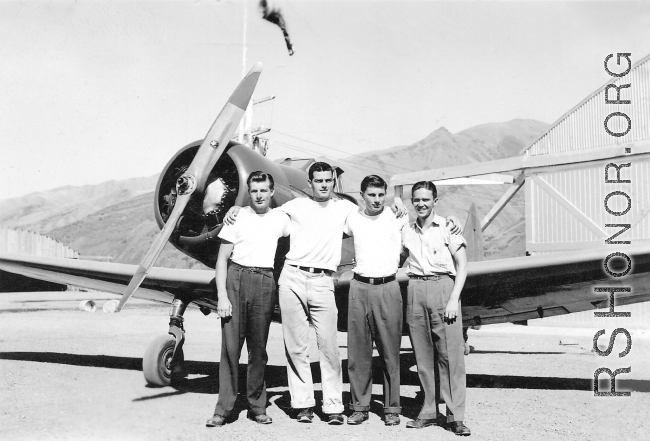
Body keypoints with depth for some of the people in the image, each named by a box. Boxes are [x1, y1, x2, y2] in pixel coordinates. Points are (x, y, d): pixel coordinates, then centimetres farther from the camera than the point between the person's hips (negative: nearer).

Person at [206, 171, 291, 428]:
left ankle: (257, 406, 16)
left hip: (265, 283, 2)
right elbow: (222, 259, 1)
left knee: (259, 347, 6)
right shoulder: (237, 217, 2)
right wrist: (222, 296, -7)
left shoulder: (281, 219, 9)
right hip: (236, 277, -2)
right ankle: (223, 409, 4)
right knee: (230, 344, -3)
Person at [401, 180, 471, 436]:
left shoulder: (448, 226, 0)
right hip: (415, 290, 4)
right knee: (422, 355, 6)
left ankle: (456, 417, -1)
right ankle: (428, 412, 16)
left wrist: (454, 299, -9)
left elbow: (462, 265, -1)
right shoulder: (407, 231, 12)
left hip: (442, 287, -4)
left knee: (451, 354, -6)